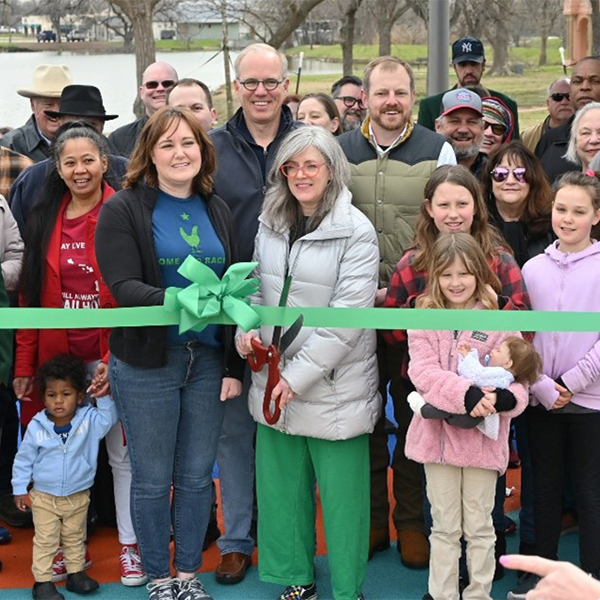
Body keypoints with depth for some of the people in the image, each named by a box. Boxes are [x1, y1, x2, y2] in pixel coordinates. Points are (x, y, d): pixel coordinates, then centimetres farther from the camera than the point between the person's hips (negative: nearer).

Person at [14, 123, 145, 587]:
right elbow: (30, 296, 7)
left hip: (112, 358, -4)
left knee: (122, 451, 6)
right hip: (56, 356, 4)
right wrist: (25, 365, 3)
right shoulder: (45, 220, 6)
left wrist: (118, 359, -17)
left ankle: (130, 546, 18)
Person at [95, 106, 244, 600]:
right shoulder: (123, 210, -4)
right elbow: (123, 285, -15)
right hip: (147, 361, -4)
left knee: (197, 475, 10)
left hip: (208, 359, 4)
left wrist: (234, 367, 6)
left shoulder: (218, 212, 10)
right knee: (153, 478, 5)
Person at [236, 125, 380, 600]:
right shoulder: (270, 223, 8)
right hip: (273, 377, 6)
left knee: (341, 491, 2)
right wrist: (247, 328, -2)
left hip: (333, 382, -5)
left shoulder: (356, 232, -11)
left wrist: (299, 375, -17)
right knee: (281, 485, 13)